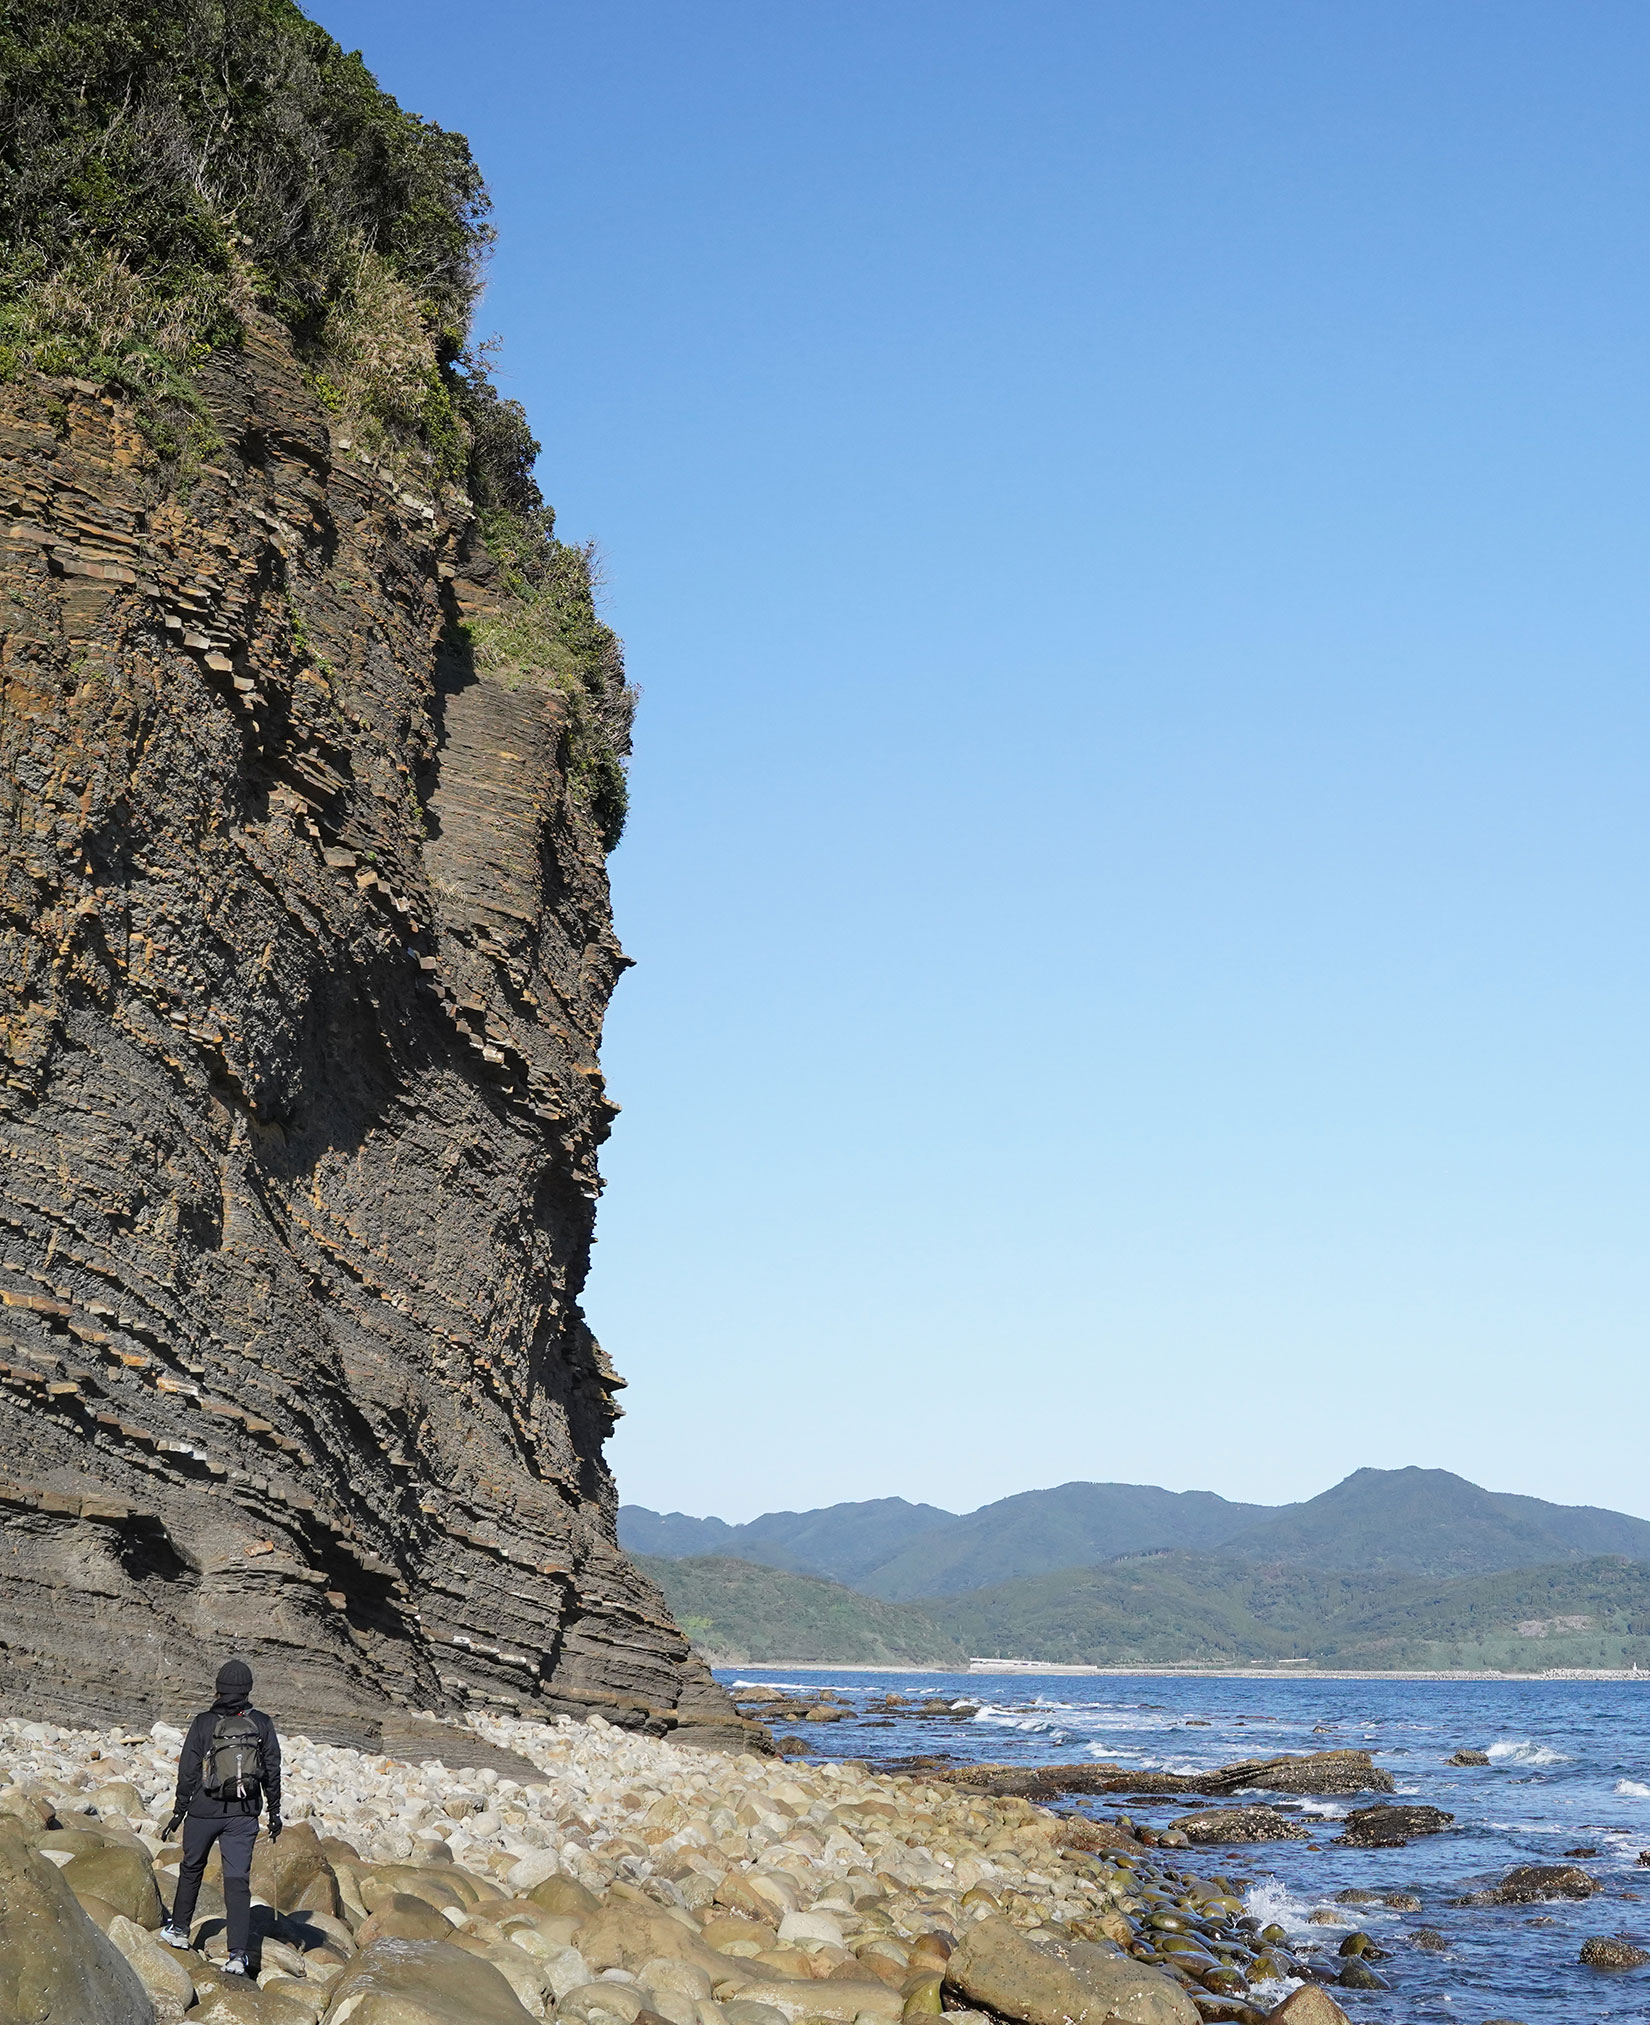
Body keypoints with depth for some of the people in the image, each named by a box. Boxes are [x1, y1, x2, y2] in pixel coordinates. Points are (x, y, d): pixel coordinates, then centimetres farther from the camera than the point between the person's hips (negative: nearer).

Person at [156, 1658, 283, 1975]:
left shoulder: (204, 1723, -6)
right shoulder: (261, 1723, 0)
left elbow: (188, 1771, -3)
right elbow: (273, 1770, 5)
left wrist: (179, 1811, 6)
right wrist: (274, 1811, 15)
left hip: (205, 1811, -1)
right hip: (244, 1815, 1)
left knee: (191, 1868, 22)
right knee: (238, 1880, 0)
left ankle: (179, 1929, 38)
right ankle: (238, 1954, -7)